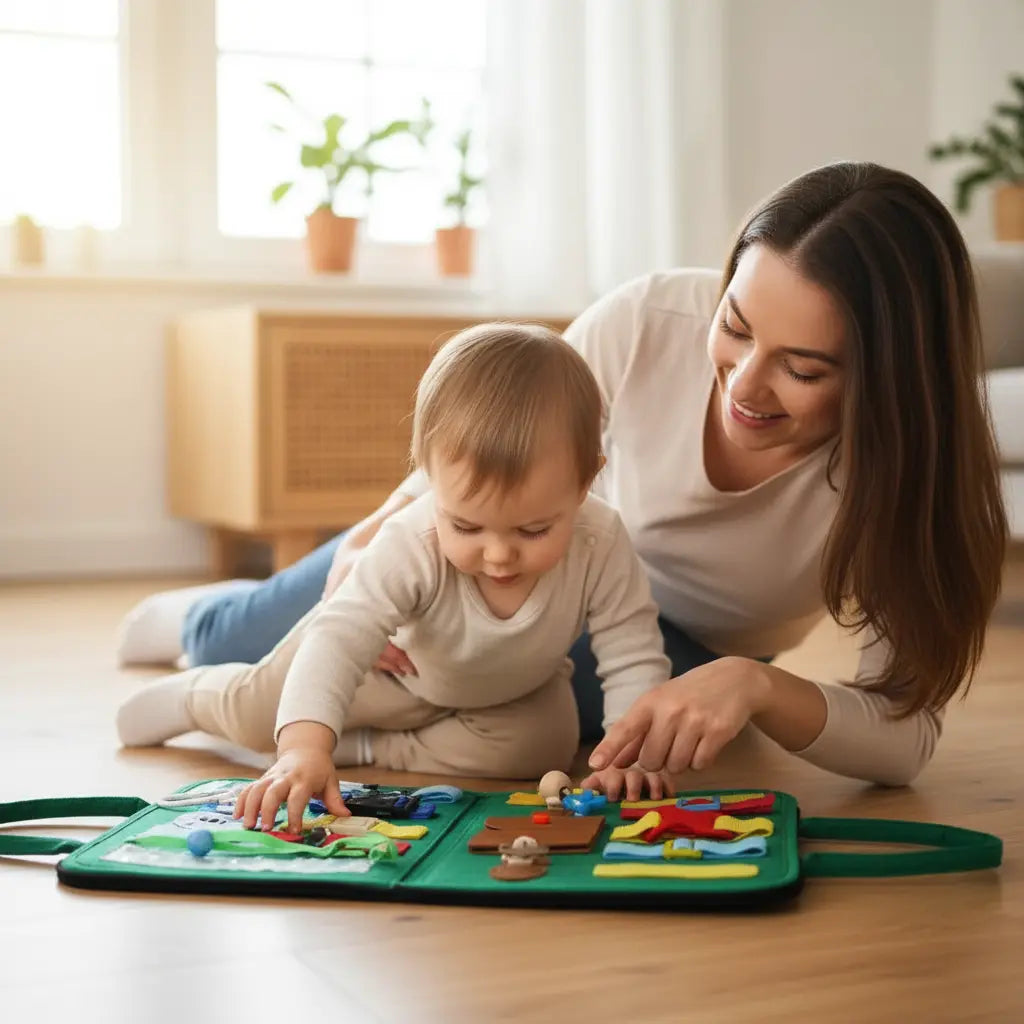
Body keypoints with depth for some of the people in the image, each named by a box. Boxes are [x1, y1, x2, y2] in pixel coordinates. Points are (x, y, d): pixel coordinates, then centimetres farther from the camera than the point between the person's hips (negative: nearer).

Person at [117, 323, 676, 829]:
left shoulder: (601, 546, -37)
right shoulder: (411, 545, -43)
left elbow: (635, 659, -28)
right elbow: (340, 636, -51)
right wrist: (305, 745, -66)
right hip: (395, 657, -2)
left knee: (546, 746, -26)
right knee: (257, 713, 1)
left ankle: (361, 748, -10)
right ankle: (195, 695, 40)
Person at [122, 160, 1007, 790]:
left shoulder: (912, 466, -33)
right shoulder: (649, 321, -32)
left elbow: (909, 733, -33)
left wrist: (755, 684, -51)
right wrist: (375, 538, -32)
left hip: (687, 652, -1)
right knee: (241, 640, 6)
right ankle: (200, 621, 49)